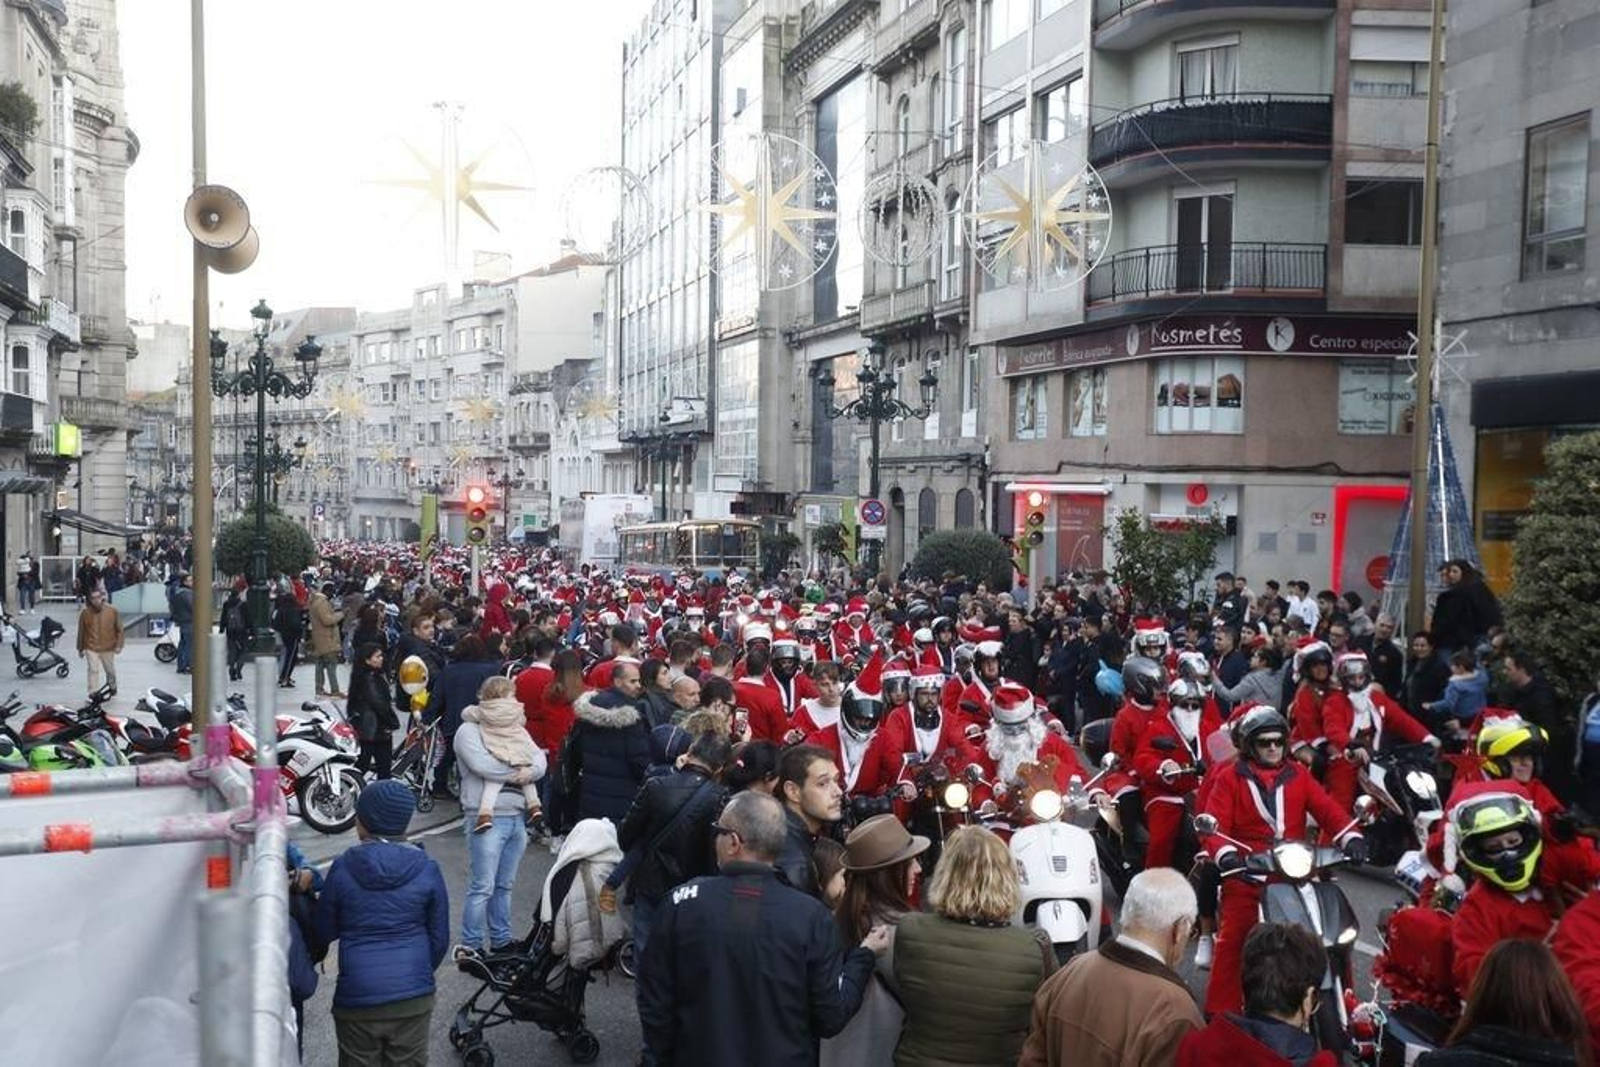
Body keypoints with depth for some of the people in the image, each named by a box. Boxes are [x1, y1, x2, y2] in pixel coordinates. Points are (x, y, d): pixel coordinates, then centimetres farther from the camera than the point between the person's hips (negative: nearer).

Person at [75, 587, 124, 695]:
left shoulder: (112, 611, -7)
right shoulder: (85, 613, -6)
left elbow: (119, 630, 0)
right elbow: (81, 632, 4)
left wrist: (118, 645, -7)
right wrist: (80, 649, 8)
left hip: (108, 649, 1)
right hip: (91, 648, -1)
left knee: (110, 671, 16)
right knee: (93, 670, -10)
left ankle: (112, 686, 43)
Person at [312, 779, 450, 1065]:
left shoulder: (343, 868, -9)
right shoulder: (426, 868, -5)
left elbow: (324, 932, 3)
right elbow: (439, 937, 3)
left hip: (357, 996, -1)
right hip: (414, 995, 1)